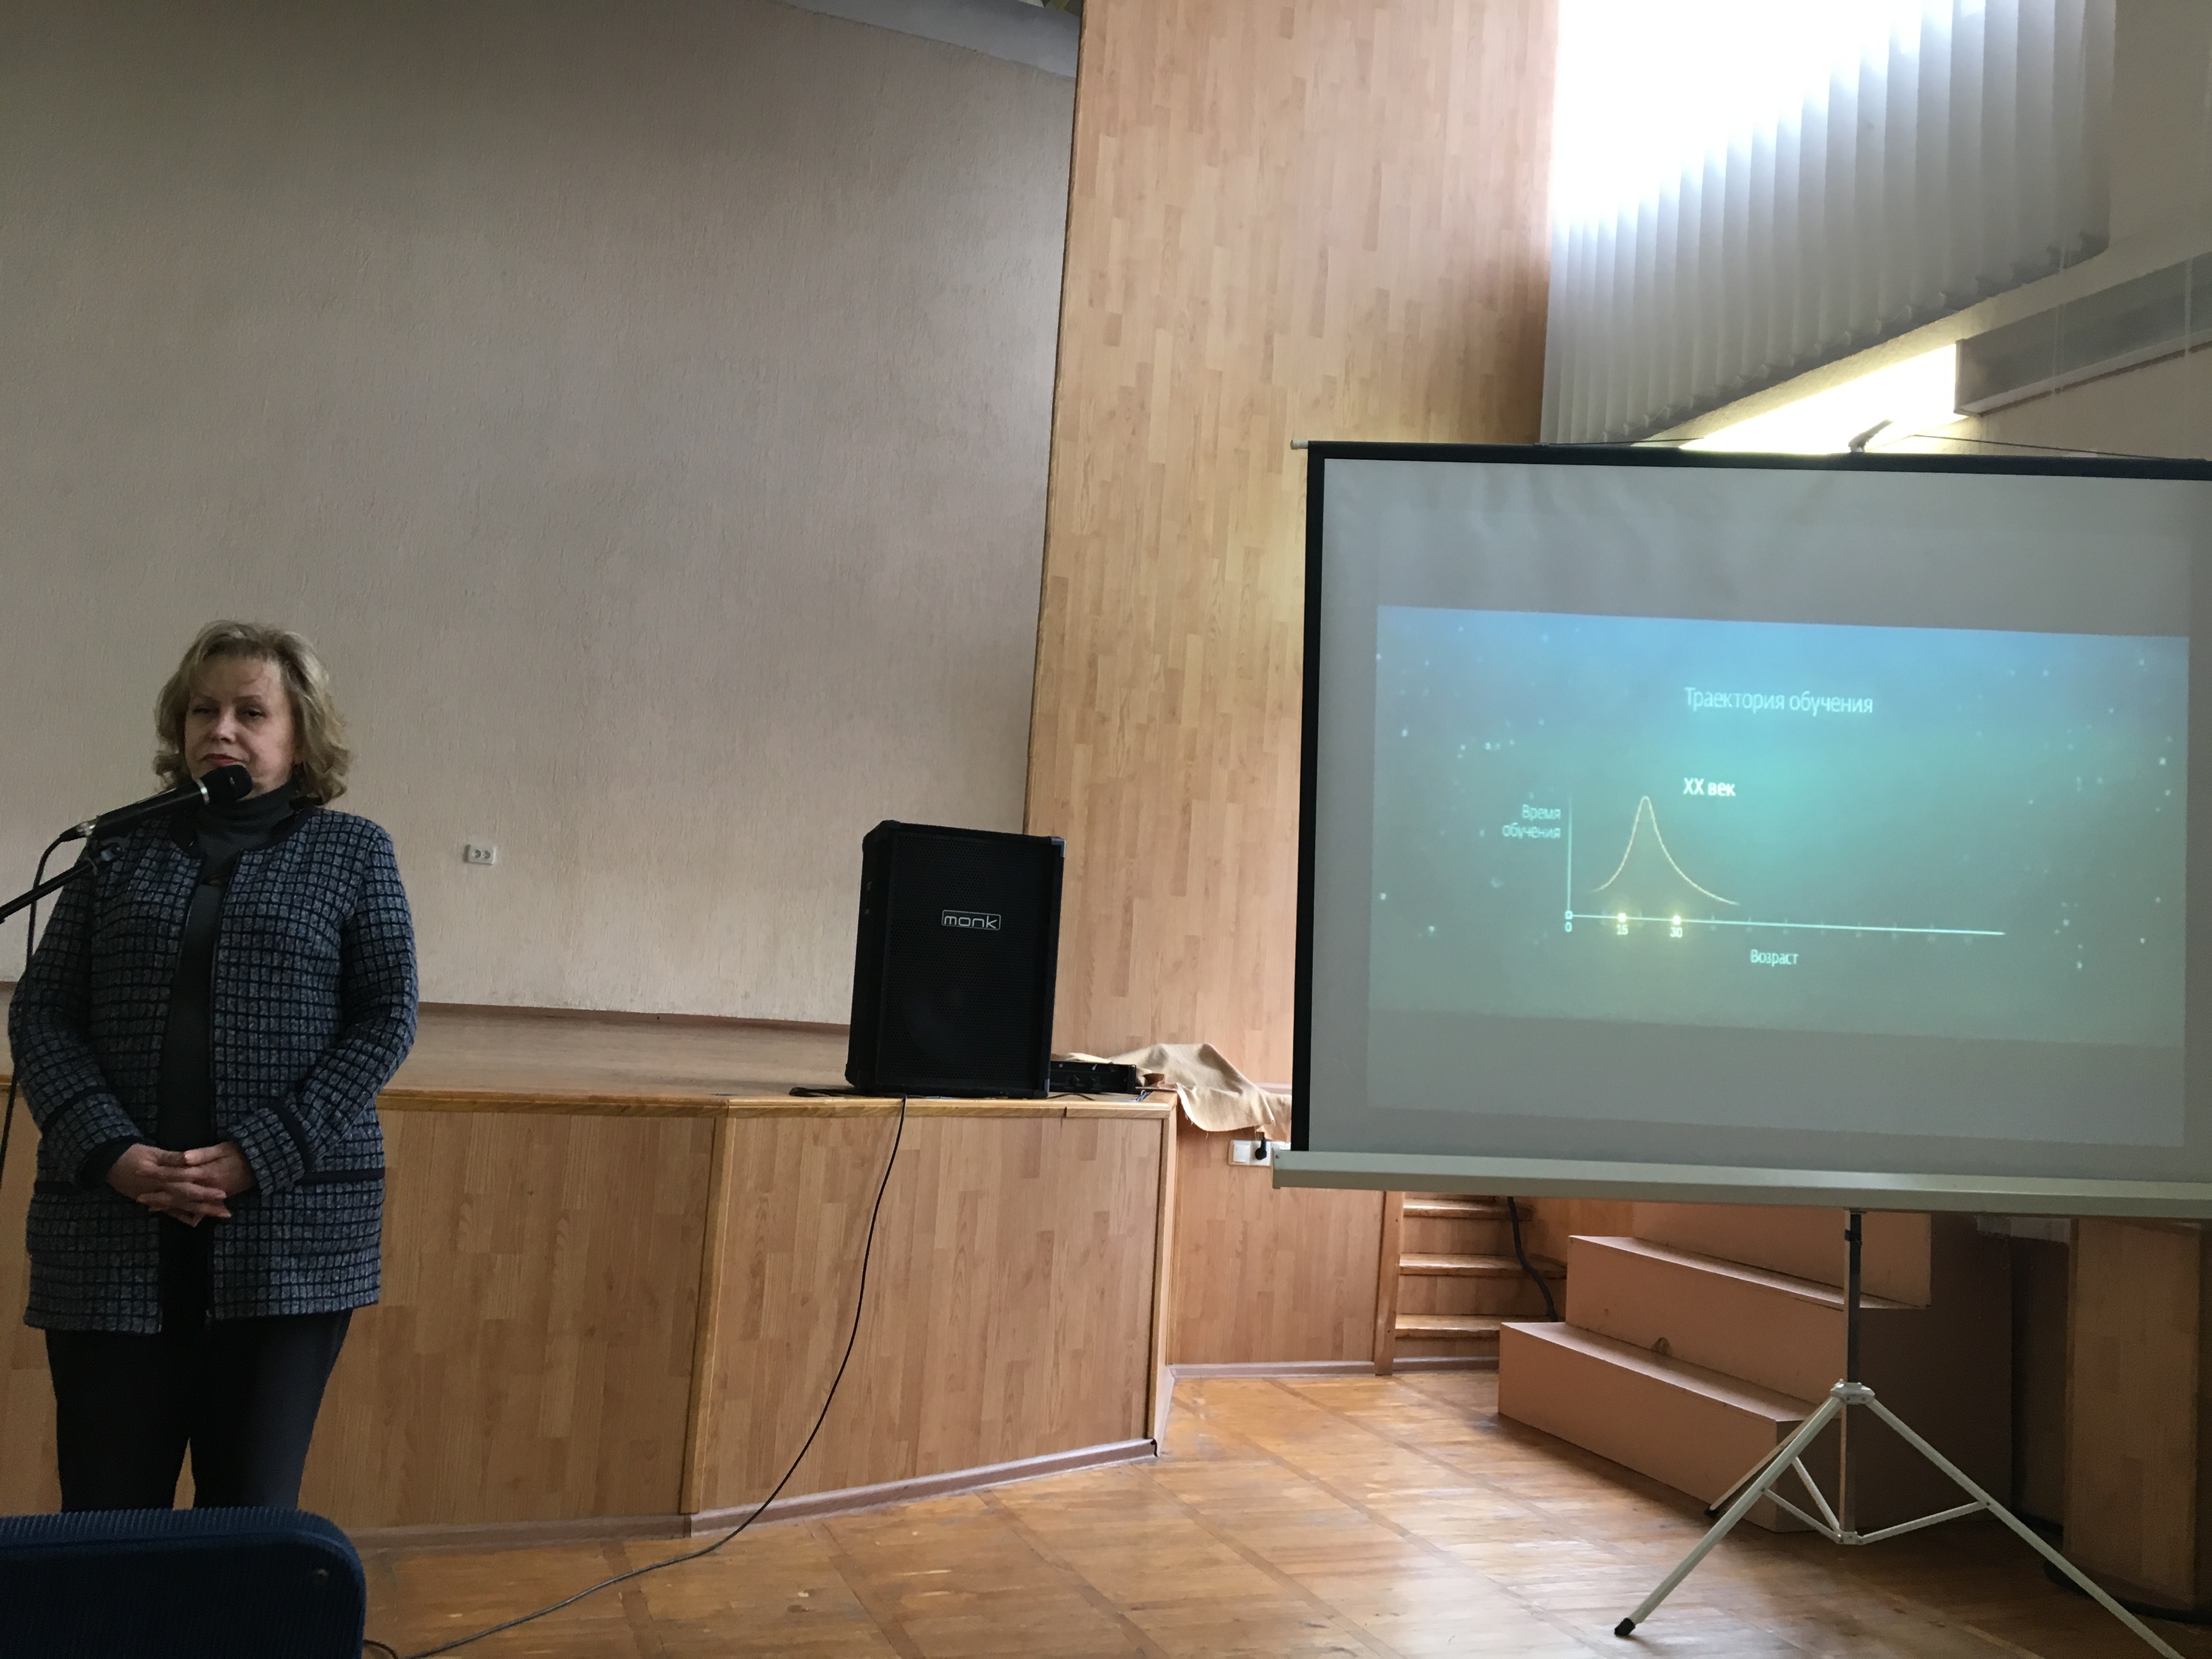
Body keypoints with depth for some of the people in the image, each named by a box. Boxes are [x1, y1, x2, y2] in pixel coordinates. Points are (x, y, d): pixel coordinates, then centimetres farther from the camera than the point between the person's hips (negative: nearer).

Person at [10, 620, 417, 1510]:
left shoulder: (353, 852, 7)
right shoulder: (119, 851, 12)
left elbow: (387, 1019, 0)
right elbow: (40, 1012, 7)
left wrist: (258, 1156, -11)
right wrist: (110, 1153, -10)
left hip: (291, 1229, -2)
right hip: (113, 1232, 2)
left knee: (253, 1518, 2)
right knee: (106, 1517, 4)